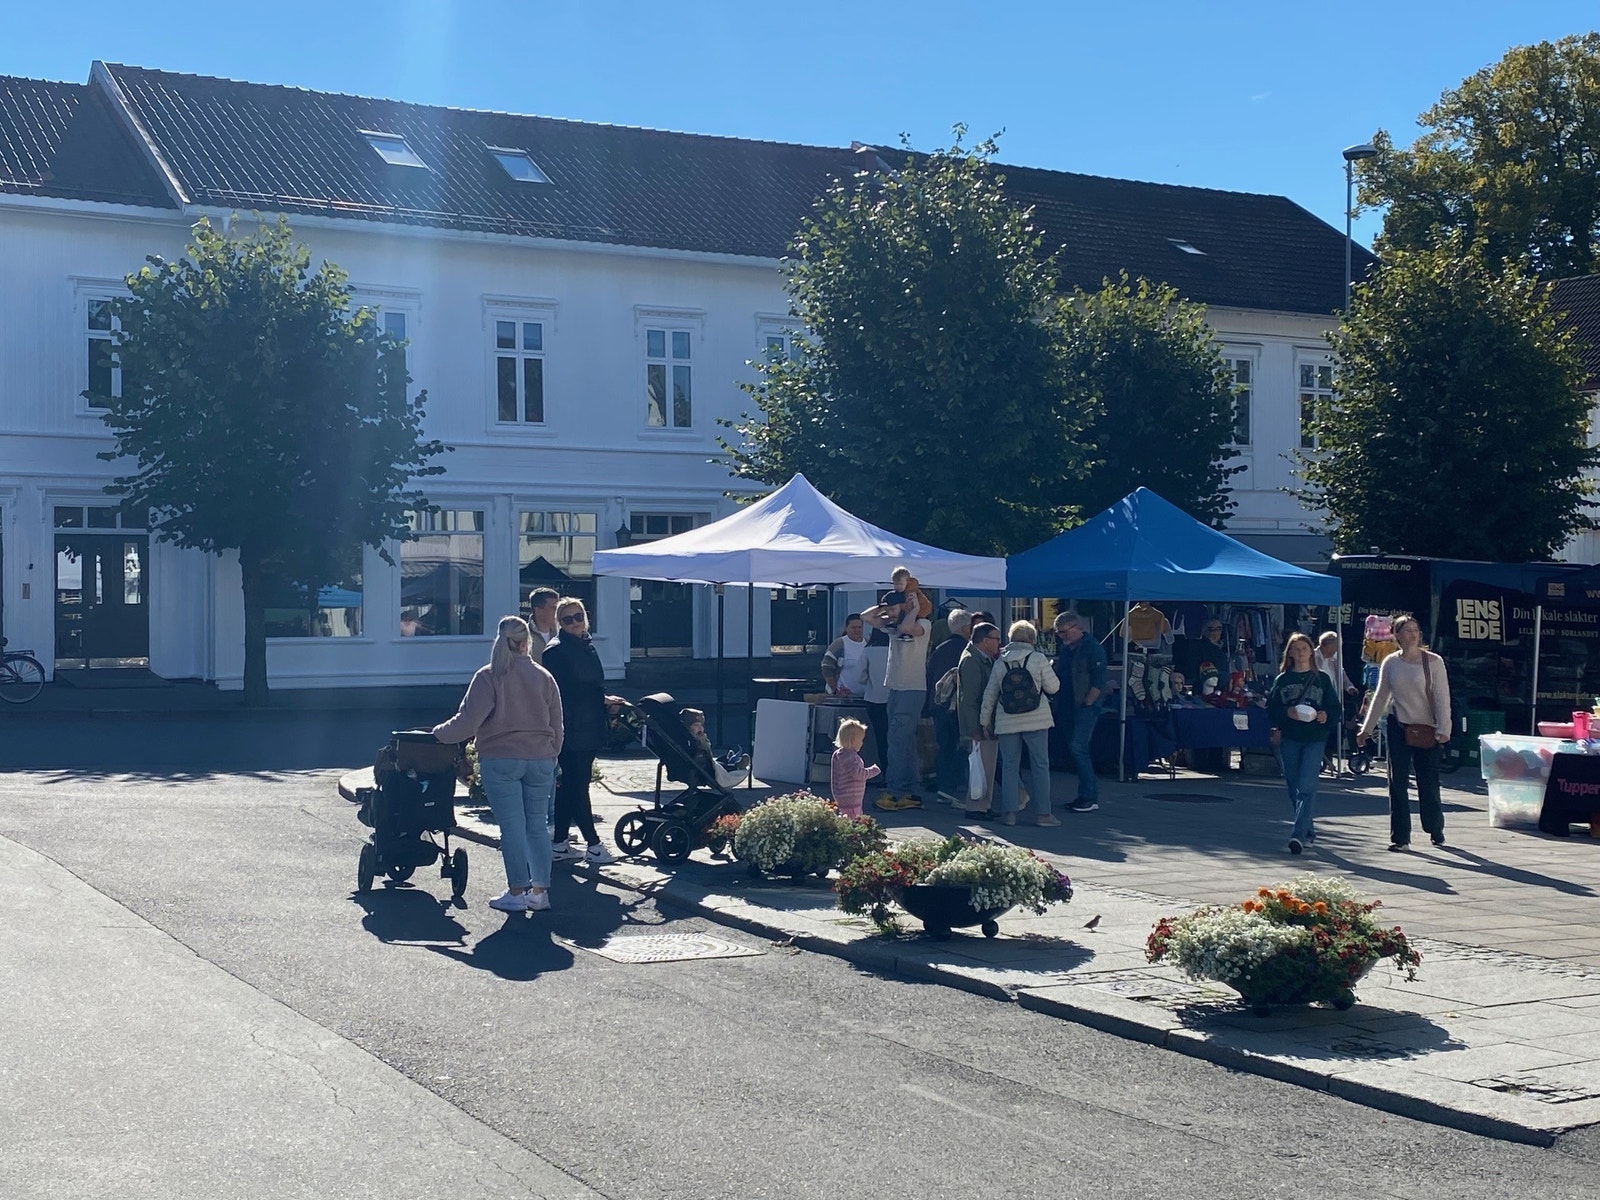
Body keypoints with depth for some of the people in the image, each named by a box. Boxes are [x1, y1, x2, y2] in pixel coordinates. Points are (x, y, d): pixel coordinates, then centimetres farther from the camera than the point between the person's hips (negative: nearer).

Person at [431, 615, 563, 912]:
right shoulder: (544, 677, 5)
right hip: (540, 760, 3)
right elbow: (557, 727, 10)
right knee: (537, 826, 9)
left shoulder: (488, 677, -7)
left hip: (500, 761, -3)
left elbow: (468, 722, -12)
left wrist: (437, 734, 3)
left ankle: (517, 892, 2)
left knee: (512, 827, 0)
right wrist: (551, 756, 22)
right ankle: (540, 891, 10)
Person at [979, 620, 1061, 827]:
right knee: (1041, 765, 5)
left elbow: (990, 693, 7)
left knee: (1009, 766, 7)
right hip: (1036, 720, -2)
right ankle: (1042, 812, 4)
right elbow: (1053, 687, -1)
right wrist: (1049, 670, 17)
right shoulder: (1038, 659, -5)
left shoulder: (1000, 662, 4)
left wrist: (986, 720, 16)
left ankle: (1009, 812, 3)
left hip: (1007, 722, 2)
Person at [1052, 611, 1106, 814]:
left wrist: (1086, 704, -16)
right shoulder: (1064, 649, 14)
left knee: (1078, 748, -15)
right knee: (1080, 750, 10)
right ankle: (1091, 794, 16)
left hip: (1086, 707, -8)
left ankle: (1089, 796, -10)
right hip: (1068, 708, 8)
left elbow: (1098, 681, -14)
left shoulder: (1092, 648, -9)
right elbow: (1057, 675, 22)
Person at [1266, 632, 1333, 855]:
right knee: (1294, 788, 7)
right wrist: (1287, 713, -14)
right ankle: (1309, 832, 22)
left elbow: (1335, 707, 7)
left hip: (1314, 739, -2)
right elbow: (1271, 709, 5)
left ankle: (1298, 835, -21)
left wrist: (1325, 715, -14)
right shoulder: (1282, 680, 8)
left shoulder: (1321, 679, 6)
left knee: (1306, 787, -14)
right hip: (1289, 739, 3)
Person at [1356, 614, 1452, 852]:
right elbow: (1380, 698, 12)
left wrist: (1443, 729, -15)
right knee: (1397, 783, 1)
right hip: (1399, 727, 2)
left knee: (1428, 783, 3)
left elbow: (1442, 697, -6)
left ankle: (1436, 830, 24)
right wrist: (1366, 729, 9)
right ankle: (1400, 836, 6)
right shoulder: (1390, 663, 5)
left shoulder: (1433, 661, -4)